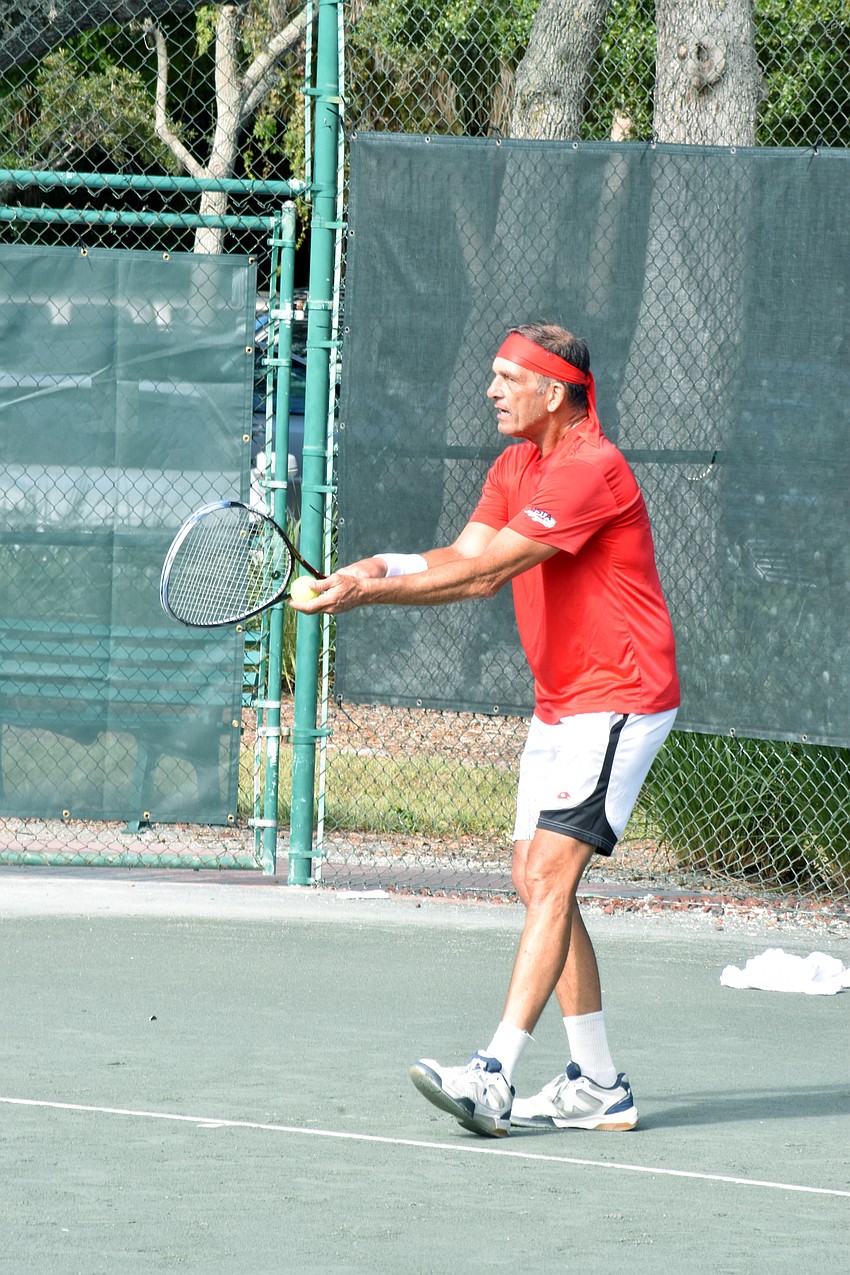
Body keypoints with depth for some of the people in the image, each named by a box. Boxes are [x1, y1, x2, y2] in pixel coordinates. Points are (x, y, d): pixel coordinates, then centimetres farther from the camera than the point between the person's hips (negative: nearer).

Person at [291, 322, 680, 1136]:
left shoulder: (590, 471, -20)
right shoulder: (516, 467, 12)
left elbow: (485, 574, -24)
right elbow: (462, 559, 4)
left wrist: (367, 592, -25)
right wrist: (382, 569, -15)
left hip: (619, 700, -10)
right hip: (559, 703, 10)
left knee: (550, 873, -18)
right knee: (536, 880, 7)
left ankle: (493, 1076, -26)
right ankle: (597, 1086, 12)